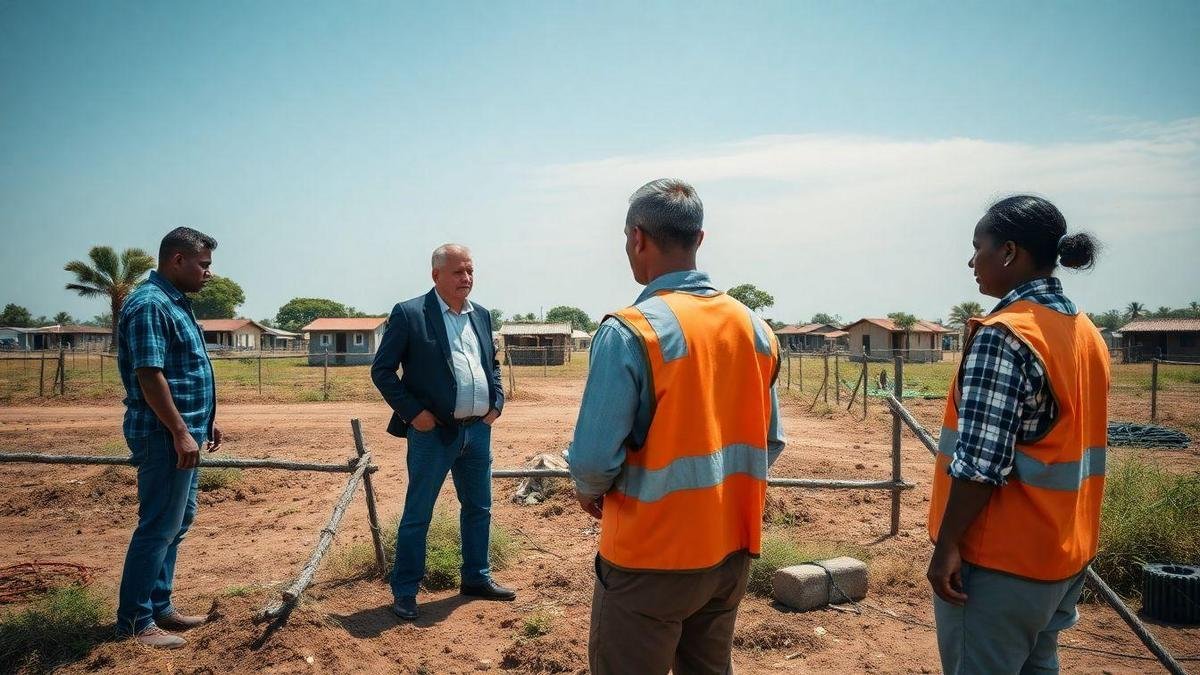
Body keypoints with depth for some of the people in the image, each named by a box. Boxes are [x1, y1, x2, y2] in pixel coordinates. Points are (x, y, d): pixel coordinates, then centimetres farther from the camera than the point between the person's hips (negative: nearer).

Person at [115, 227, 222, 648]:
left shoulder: (175, 302, 15)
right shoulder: (150, 304, -17)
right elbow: (149, 376, -23)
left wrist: (204, 422, 20)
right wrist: (180, 433, -23)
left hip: (183, 433, 10)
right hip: (166, 437, -10)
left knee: (177, 523, 16)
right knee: (158, 527, -3)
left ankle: (159, 606, 26)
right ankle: (134, 622, 8)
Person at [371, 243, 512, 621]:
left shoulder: (482, 316, 10)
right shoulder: (408, 314, -9)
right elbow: (381, 370, -8)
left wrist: (497, 402, 7)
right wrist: (413, 412, -13)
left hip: (478, 430, 6)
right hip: (433, 432, -6)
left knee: (479, 508, 16)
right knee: (417, 515, 4)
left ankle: (476, 578, 32)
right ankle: (405, 591, 18)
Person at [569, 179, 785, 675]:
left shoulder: (630, 331, -19)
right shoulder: (754, 328, 1)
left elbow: (594, 458, -20)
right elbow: (769, 443, 7)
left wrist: (590, 492, 0)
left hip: (651, 557, -6)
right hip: (732, 551, 6)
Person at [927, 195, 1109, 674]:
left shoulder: (1002, 335, -20)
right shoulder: (1086, 332, 8)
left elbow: (980, 461, -24)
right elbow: (1069, 446, 13)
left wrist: (947, 544, -17)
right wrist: (1063, 539, 20)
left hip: (1002, 559, -9)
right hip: (1066, 551, 9)